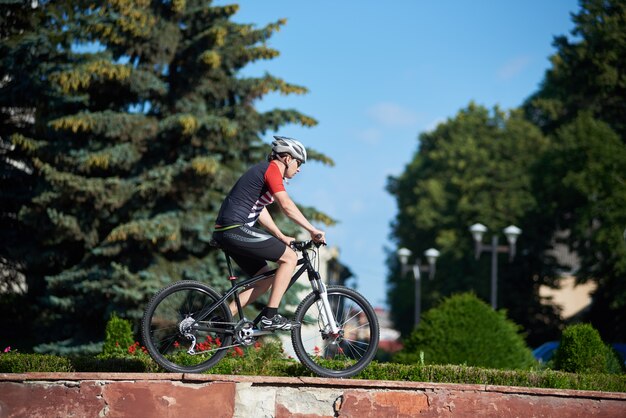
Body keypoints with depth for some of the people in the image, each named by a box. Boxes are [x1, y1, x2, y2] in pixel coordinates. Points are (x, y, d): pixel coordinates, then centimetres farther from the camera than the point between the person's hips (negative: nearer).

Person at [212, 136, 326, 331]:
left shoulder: (262, 170, 23)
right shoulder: (272, 169, -8)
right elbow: (286, 205, -19)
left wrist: (281, 237, 19)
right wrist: (313, 230, -17)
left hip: (225, 232, 10)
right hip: (236, 229, -10)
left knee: (265, 278, 14)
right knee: (290, 257, -8)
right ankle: (270, 316, -10)